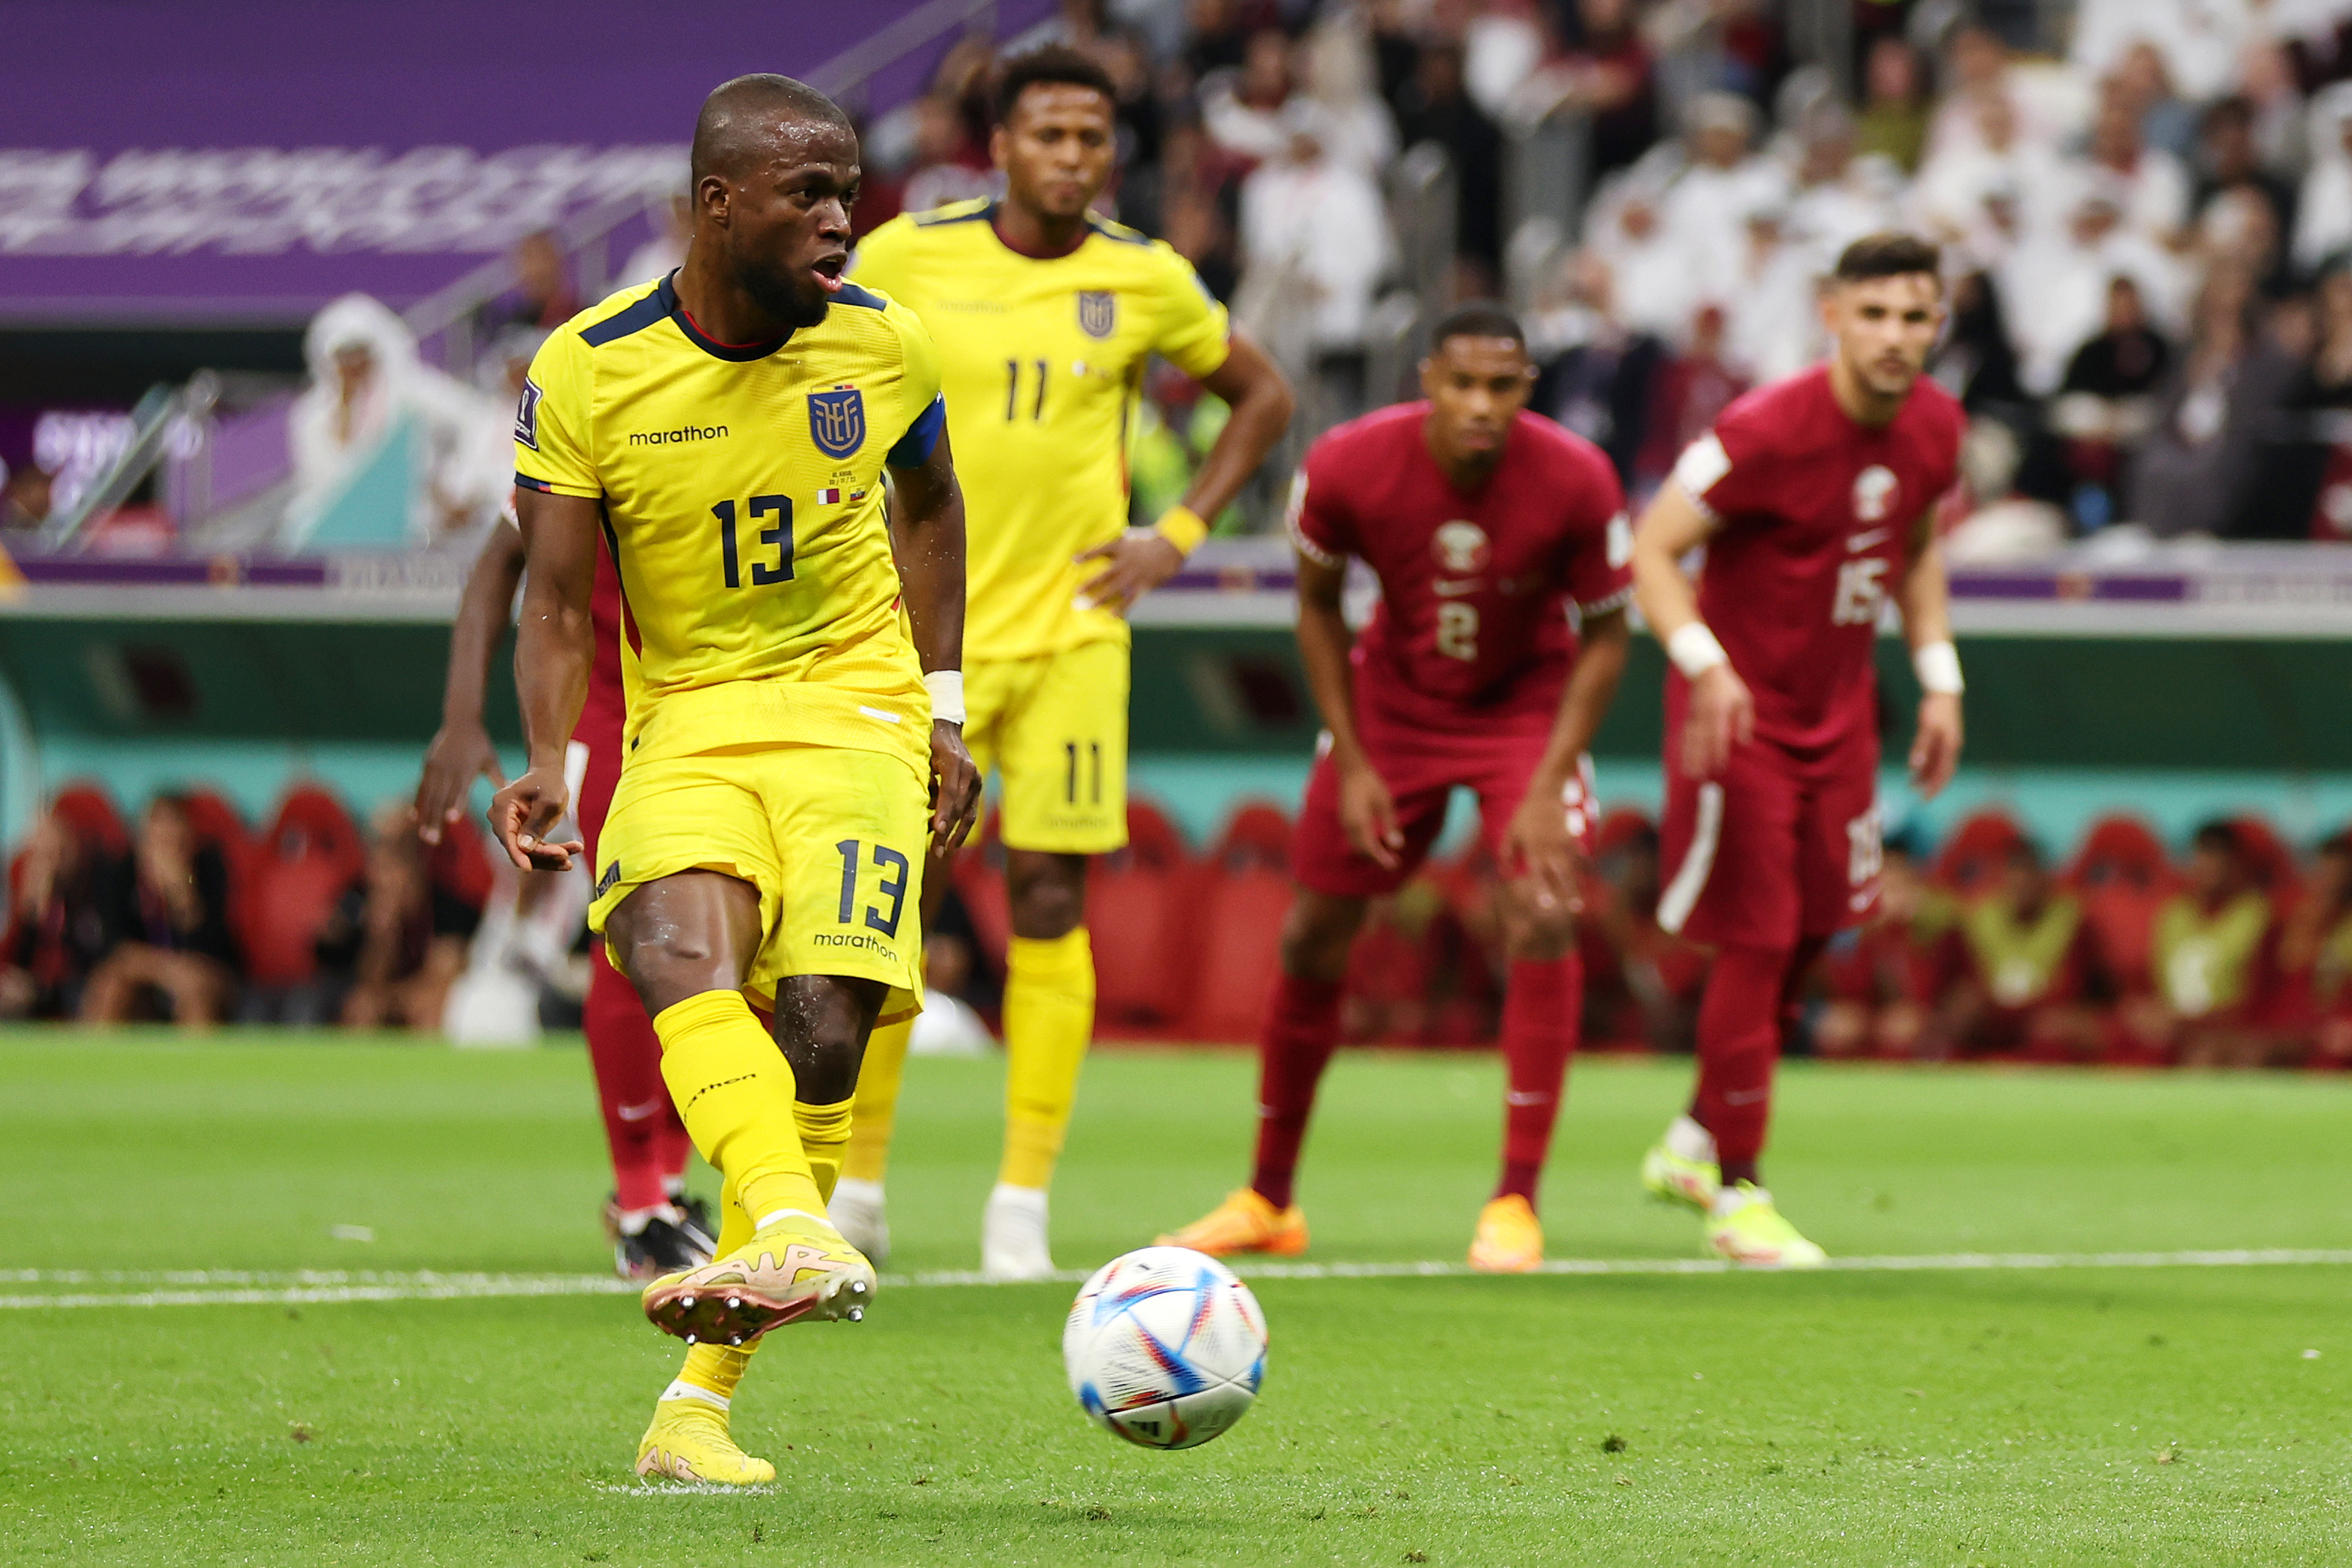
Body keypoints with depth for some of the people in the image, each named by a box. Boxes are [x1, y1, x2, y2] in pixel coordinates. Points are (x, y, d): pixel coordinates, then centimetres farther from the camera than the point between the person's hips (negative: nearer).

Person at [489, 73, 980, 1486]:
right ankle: (800, 1235, -53)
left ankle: (703, 1400, -8)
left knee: (822, 1022, -17)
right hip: (686, 718, 0)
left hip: (856, 704, 1)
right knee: (677, 955, -32)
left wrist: (945, 709, 13)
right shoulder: (588, 373, -8)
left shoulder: (882, 346, -1)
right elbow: (558, 598, -3)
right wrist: (550, 765, -17)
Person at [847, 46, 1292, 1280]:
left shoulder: (1144, 280, 0)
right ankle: (856, 1183, 11)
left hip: (1071, 627, 1)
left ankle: (1023, 1206, 4)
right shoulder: (907, 257, -3)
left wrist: (1176, 536, 4)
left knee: (1049, 902, -2)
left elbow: (1262, 397, 14)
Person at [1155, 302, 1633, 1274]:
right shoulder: (1346, 469, -24)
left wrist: (1548, 787, -18)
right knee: (1313, 936, 4)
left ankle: (1516, 1202, -12)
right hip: (1392, 700, 2)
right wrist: (1353, 764, -8)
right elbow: (1317, 605, -5)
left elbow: (1605, 636, -11)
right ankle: (1268, 1199, 22)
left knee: (1543, 918, -21)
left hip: (1527, 703, -2)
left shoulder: (1577, 482, -26)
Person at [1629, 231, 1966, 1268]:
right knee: (1755, 945, -7)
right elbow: (1653, 548, -18)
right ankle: (1736, 1193, 4)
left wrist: (1939, 679, 11)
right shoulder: (1766, 431, -23)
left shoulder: (1935, 427, -1)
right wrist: (1704, 663, -31)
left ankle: (1694, 1143, 30)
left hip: (1840, 709, 7)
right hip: (1742, 710, -7)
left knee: (1812, 933, 11)